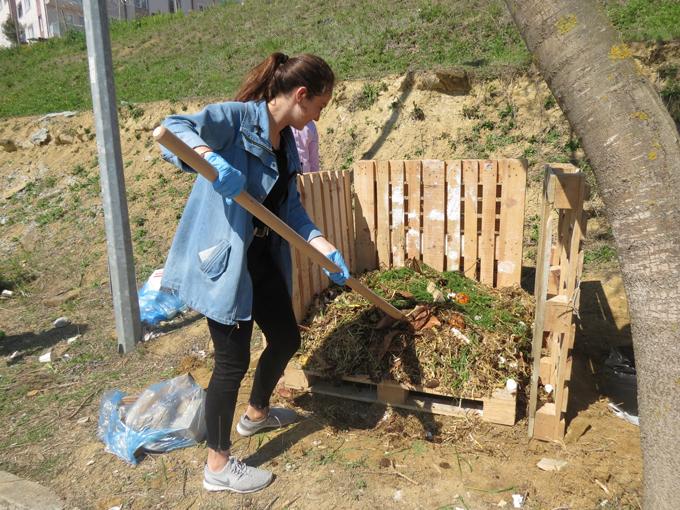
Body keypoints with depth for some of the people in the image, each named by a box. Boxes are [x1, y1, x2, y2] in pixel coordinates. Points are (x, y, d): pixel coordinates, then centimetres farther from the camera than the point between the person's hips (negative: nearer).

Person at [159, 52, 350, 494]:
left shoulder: (286, 141, 11)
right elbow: (174, 127, -27)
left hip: (263, 258, 9)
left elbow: (292, 209, 10)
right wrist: (212, 158, -46)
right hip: (223, 259, -9)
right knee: (234, 359, 1)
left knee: (287, 339, 18)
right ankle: (218, 465, 24)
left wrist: (327, 249, -1)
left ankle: (257, 414, 48)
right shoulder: (238, 117, -13)